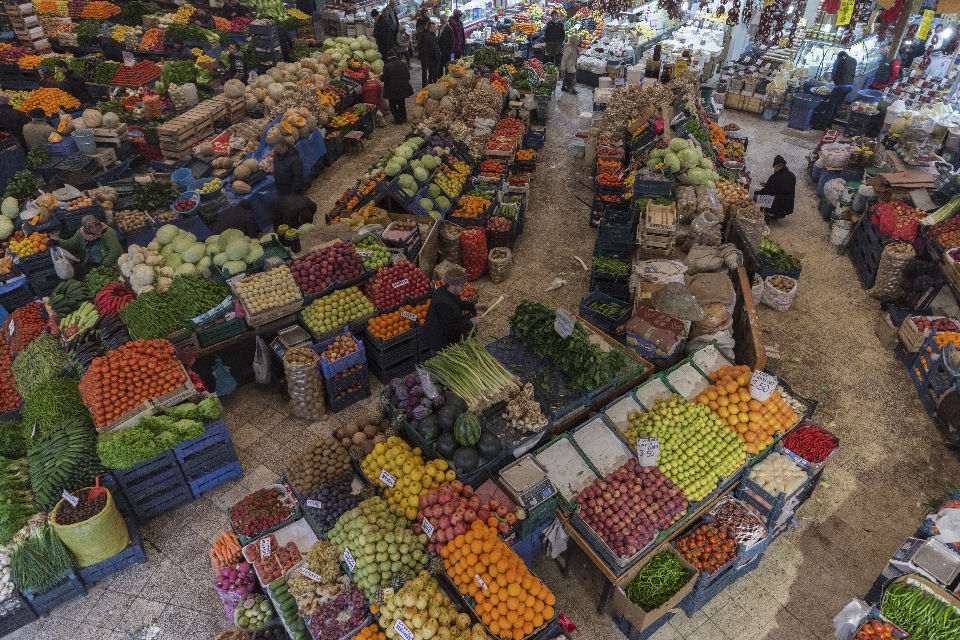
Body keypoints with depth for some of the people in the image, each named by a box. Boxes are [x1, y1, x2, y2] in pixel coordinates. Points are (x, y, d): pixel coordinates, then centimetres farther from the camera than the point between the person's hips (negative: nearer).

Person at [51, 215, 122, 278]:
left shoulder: (107, 233, -18)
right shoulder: (81, 232, 3)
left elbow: (115, 250, -26)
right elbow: (71, 244, 17)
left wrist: (105, 264, -30)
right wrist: (58, 242, -2)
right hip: (88, 264, 7)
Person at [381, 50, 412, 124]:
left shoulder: (387, 66, -16)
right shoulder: (402, 64, 0)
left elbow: (384, 79, -13)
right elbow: (408, 76, 5)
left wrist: (381, 76, 9)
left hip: (392, 90, -5)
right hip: (403, 88, 5)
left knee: (393, 105, 8)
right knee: (402, 103, 22)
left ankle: (397, 119, 7)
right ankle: (404, 117, 29)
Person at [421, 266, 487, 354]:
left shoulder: (445, 291, -9)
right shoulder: (443, 304, -38)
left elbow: (458, 303, 14)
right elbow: (451, 329, -32)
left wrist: (474, 306, 6)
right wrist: (470, 323, -23)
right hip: (440, 344, -9)